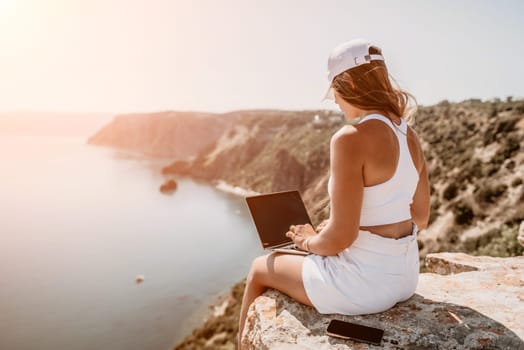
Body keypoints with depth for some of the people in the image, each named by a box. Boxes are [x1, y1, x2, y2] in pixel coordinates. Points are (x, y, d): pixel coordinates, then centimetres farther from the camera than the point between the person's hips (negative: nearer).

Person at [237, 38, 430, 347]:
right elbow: (420, 218, 11)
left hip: (364, 282, -8)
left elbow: (340, 237, -25)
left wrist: (310, 242, -2)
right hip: (405, 274, 8)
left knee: (261, 268, 16)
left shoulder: (351, 138, -23)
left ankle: (244, 343, 42)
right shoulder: (410, 136, 2)